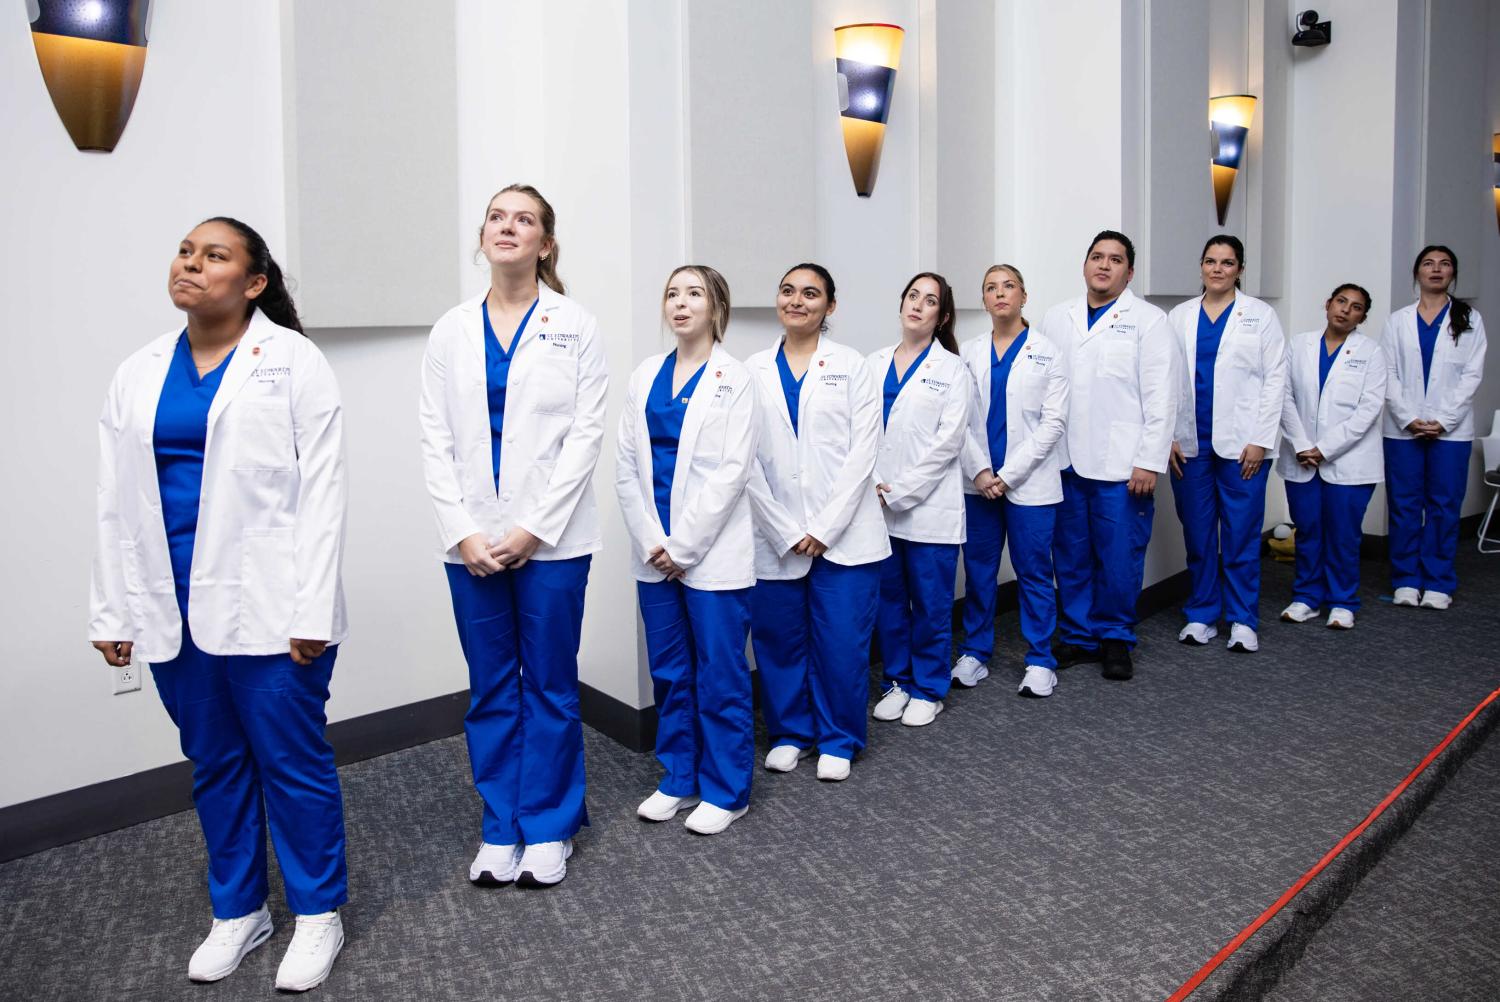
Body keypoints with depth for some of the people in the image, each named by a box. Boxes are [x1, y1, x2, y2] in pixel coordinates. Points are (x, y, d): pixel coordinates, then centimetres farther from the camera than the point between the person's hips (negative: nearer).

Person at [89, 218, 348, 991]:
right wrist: (111, 610, 8)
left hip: (266, 602, -4)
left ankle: (317, 914, 21)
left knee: (291, 760, 3)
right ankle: (236, 912, 31)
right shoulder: (138, 373, 11)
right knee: (214, 763, 15)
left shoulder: (292, 362, -3)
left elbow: (321, 490, -9)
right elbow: (116, 501, 12)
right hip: (172, 605, 5)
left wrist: (312, 610, -14)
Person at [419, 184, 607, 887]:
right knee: (490, 689, 11)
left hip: (551, 536, -2)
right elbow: (435, 441, 5)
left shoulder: (575, 327, 1)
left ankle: (549, 827, 23)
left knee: (549, 685, 7)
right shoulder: (452, 330, 8)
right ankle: (501, 829, 26)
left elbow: (586, 434, -5)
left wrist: (532, 529, -12)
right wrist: (463, 532, -7)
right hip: (472, 541, 3)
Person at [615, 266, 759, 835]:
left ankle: (725, 791, 19)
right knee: (669, 674, 14)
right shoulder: (646, 375, 9)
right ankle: (678, 779, 30)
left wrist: (683, 546, -14)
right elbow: (626, 466, 6)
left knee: (720, 677, 4)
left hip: (712, 552, -4)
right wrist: (650, 541, -5)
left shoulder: (734, 378, -4)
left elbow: (732, 472, -11)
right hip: (655, 554, 5)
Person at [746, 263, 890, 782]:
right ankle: (790, 733, 29)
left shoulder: (851, 365, 3)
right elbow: (746, 460, 1)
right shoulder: (754, 370, 5)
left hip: (844, 533, -1)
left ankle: (838, 740, 22)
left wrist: (824, 528, -11)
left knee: (841, 642, 2)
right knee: (779, 639, 8)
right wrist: (785, 533, -6)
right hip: (776, 537, 1)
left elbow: (863, 451, -4)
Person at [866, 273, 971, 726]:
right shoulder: (875, 364, 9)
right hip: (879, 506, 3)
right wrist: (873, 484, -10)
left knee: (930, 603, 5)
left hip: (929, 506, -3)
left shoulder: (951, 368, -1)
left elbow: (948, 441, -9)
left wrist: (898, 494, -13)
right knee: (888, 599, 11)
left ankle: (929, 689, 21)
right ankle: (898, 682, 27)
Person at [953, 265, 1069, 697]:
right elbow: (959, 418, 4)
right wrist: (979, 470, -9)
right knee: (978, 570, 9)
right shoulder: (969, 353, 7)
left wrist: (1008, 474, -12)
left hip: (1029, 482, -2)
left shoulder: (1047, 351, 0)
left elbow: (1053, 421, -6)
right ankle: (975, 653, 21)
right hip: (978, 481, 3)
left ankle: (1040, 661, 15)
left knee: (1033, 572, 3)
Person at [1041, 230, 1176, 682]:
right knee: (1070, 557, 9)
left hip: (1121, 465, -3)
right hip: (1065, 462, 3)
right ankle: (1077, 636, 23)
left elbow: (1160, 397, -4)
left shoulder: (1148, 320, 1)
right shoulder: (1056, 319, 11)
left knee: (1119, 558, 2)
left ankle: (1115, 637, 20)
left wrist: (1150, 461, -10)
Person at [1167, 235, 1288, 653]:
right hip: (1190, 444, 2)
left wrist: (1260, 441, -8)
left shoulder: (1261, 316, 5)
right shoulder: (1179, 317, 10)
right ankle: (1202, 615, 18)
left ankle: (1243, 620, 11)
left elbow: (1275, 380, 0)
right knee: (1197, 534, 7)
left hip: (1242, 444, -2)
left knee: (1241, 534, 0)